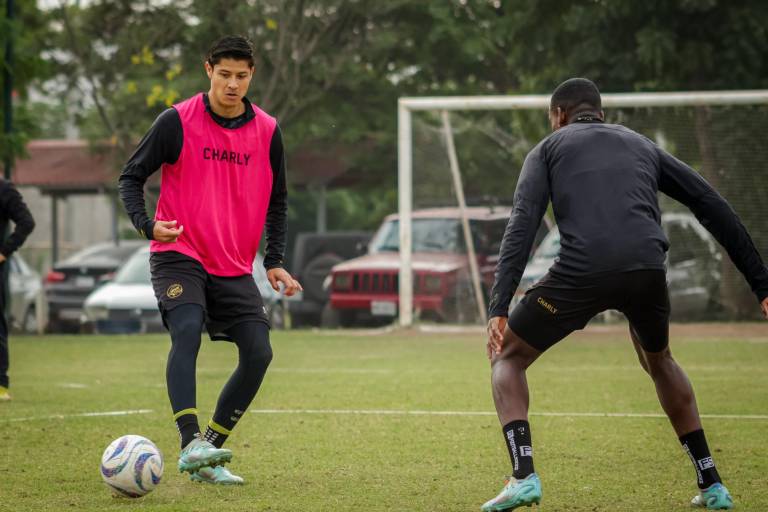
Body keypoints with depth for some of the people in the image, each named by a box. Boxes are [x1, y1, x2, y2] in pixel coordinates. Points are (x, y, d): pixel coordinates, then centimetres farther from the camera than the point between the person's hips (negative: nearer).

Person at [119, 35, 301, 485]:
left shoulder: (267, 132, 4)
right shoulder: (178, 122, -6)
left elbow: (277, 201, 15)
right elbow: (132, 177, 1)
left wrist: (275, 262, 5)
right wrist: (147, 224, -17)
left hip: (235, 266, 4)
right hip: (179, 256, -4)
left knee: (259, 352, -8)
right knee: (187, 330, -28)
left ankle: (208, 455, 4)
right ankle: (190, 443, -36)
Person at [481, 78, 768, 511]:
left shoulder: (549, 149, 21)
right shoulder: (642, 145, 30)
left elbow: (522, 226, 3)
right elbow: (713, 207, 23)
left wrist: (498, 308, -4)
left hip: (582, 272, -3)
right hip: (648, 271, 4)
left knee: (508, 358, 17)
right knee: (659, 362, 33)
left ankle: (524, 476, -4)